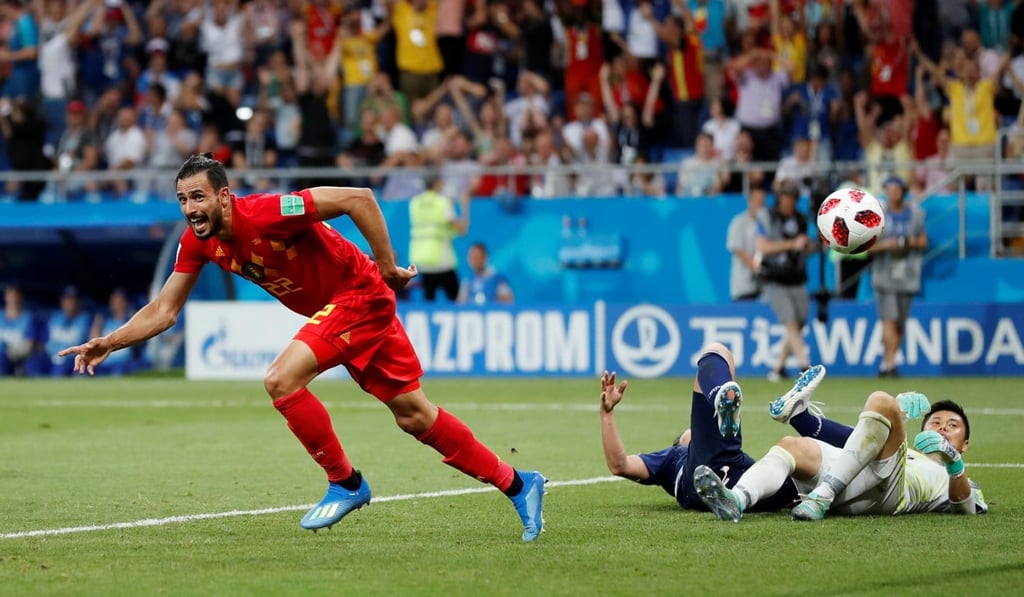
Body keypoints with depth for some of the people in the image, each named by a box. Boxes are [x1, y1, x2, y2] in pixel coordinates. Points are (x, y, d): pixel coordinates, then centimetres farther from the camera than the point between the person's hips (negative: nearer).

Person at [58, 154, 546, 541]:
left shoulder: (264, 214, -29)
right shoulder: (198, 241, -6)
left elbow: (358, 198, -27)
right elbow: (163, 310, 1)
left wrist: (387, 269, -22)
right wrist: (107, 344, -11)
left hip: (360, 294, -8)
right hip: (332, 308, 8)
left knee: (281, 381, -22)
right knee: (413, 415, 10)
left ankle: (345, 483, -5)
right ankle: (516, 483, 21)